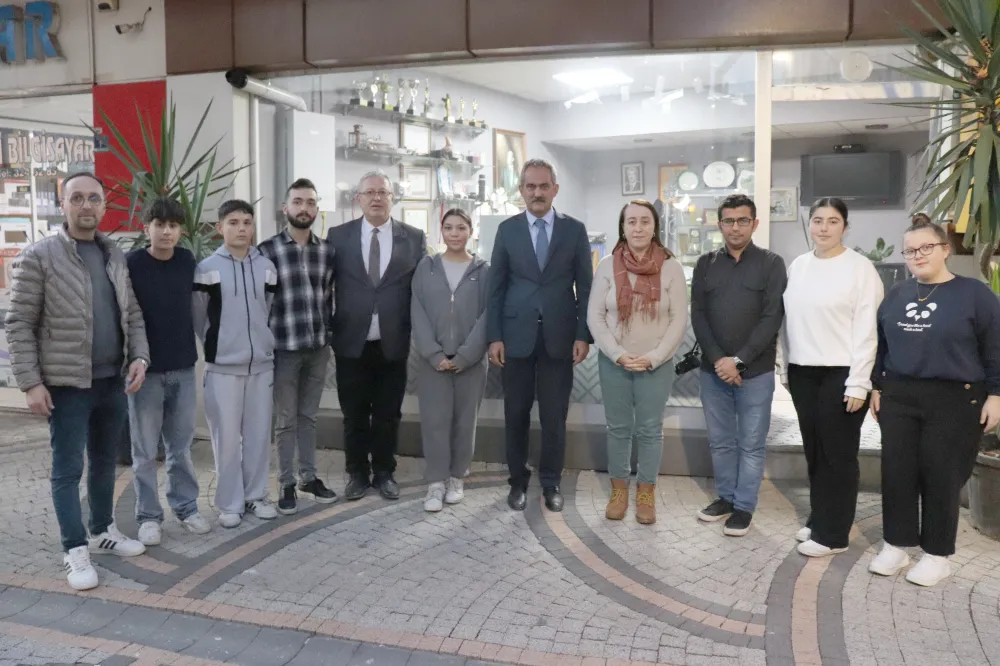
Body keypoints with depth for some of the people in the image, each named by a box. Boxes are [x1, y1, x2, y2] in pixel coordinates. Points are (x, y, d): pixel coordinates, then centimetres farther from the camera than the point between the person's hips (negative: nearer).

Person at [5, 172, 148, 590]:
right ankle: (75, 550, 14)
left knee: (105, 462, 17)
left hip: (113, 380, 5)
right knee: (68, 468, 3)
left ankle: (104, 531, 32)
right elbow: (19, 324, -8)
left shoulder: (115, 256, 9)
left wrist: (139, 356, -2)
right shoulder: (38, 257, -8)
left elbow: (132, 314, 13)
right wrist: (30, 383, -13)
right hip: (67, 384, -5)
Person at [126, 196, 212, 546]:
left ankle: (186, 507, 25)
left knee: (181, 445, 13)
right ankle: (148, 516, 18)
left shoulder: (187, 261, 2)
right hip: (146, 369, -3)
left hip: (183, 367, 3)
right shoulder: (131, 264, -9)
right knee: (145, 449, 6)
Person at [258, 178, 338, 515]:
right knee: (285, 420, 6)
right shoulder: (267, 250, -6)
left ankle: (309, 476, 26)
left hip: (319, 347, 4)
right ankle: (286, 483, 17)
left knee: (309, 416, 15)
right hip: (283, 348, -3)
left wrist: (328, 333, 11)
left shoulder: (327, 250, 6)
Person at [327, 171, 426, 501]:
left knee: (388, 414, 10)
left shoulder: (414, 238, 2)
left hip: (393, 343, 0)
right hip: (351, 342, 0)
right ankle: (358, 473, 26)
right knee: (354, 415, 10)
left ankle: (384, 473, 26)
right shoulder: (338, 236, 2)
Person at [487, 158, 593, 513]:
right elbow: (496, 286, 3)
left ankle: (551, 483, 20)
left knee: (555, 415, 5)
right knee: (516, 413, 7)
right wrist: (494, 336, -3)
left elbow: (585, 286, 3)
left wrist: (583, 335, -4)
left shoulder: (574, 229, 4)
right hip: (517, 335, 1)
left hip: (559, 336, 0)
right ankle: (518, 480, 22)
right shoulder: (507, 229, 5)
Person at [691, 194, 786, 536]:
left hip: (755, 370, -3)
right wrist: (717, 359, -11)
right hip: (712, 369, 3)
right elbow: (698, 315, 1)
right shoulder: (705, 264, 7)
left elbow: (772, 318, -8)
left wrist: (739, 360, -15)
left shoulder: (771, 264, -1)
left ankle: (744, 507, 18)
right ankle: (725, 498, 27)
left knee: (751, 444, 6)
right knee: (720, 441, 12)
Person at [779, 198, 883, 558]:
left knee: (838, 454, 3)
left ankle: (832, 533, 12)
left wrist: (858, 382, -14)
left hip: (841, 373, -5)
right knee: (814, 451, 13)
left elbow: (867, 328, -10)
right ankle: (818, 519, 26)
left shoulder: (860, 267, -7)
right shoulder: (798, 266, 9)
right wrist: (786, 367, 11)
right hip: (803, 372, 5)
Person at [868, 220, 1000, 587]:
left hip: (954, 401, -4)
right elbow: (880, 344, 15)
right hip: (898, 397, 4)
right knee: (897, 473, 5)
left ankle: (937, 554, 17)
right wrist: (876, 387, 11)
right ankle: (896, 546, 18)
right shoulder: (896, 295, 9)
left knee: (941, 477, 3)